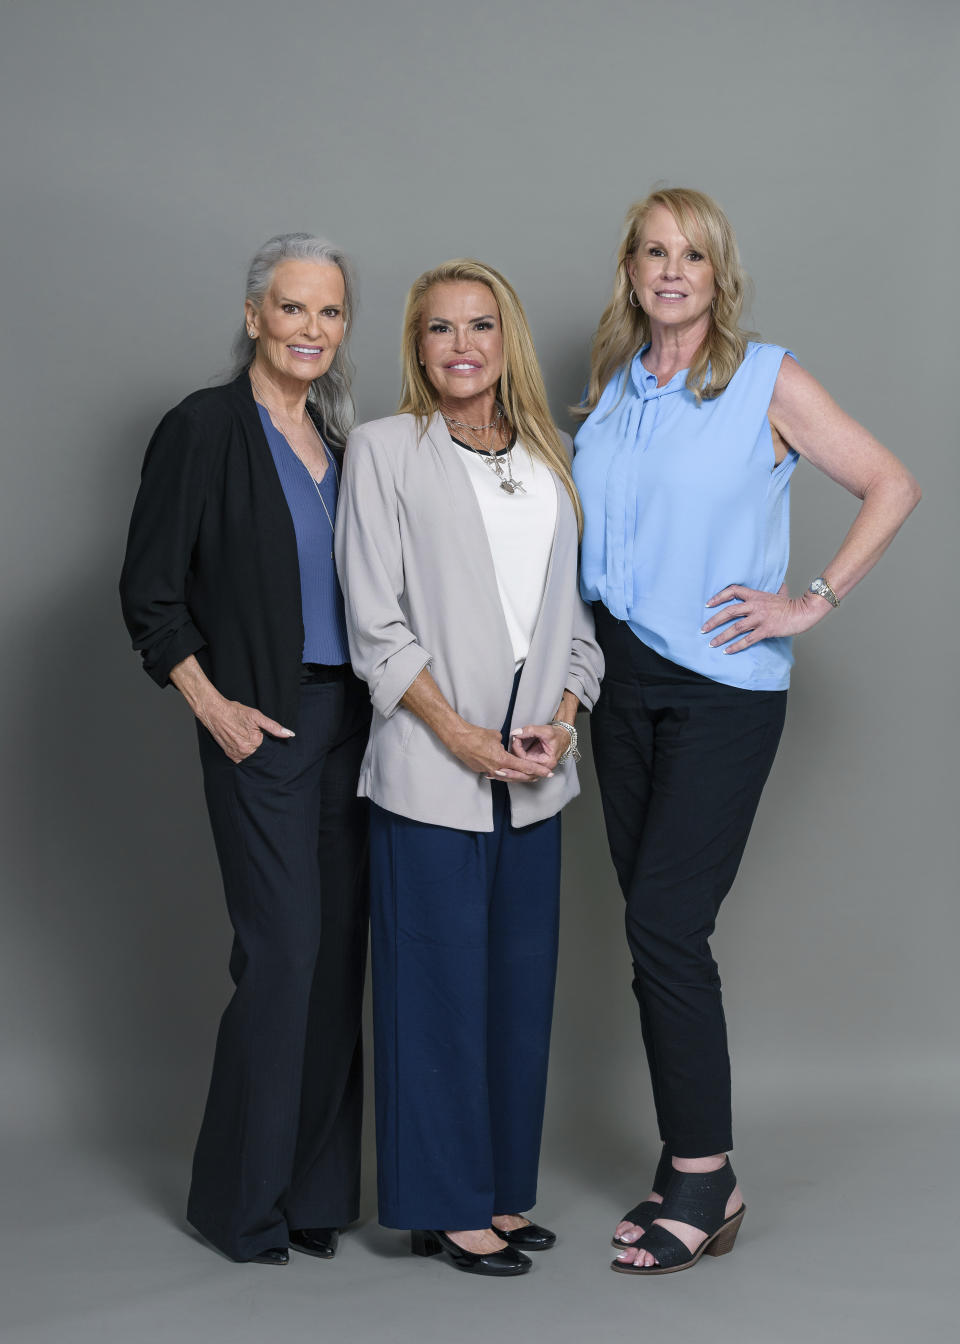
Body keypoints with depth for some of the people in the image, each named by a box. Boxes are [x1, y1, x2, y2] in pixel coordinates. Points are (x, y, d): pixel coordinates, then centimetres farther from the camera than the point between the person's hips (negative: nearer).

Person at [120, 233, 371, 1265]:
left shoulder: (339, 438, 13)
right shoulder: (204, 428, -6)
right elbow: (150, 594, -7)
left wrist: (383, 697, 9)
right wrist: (212, 706, -12)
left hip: (349, 718, 6)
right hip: (263, 725, -6)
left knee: (340, 946, 7)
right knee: (282, 949, -7)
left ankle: (315, 1188, 19)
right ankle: (242, 1200, 9)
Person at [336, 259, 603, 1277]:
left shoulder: (551, 462, 13)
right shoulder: (383, 450, -1)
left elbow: (577, 611, 12)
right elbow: (375, 621, -6)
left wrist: (560, 723, -4)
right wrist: (461, 733, -12)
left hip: (534, 773, 5)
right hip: (431, 769, -5)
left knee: (521, 984, 10)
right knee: (439, 983, 0)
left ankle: (501, 1191, 23)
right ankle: (444, 1206, 12)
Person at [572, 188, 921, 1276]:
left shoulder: (768, 381, -3)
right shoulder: (609, 390, 11)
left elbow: (891, 487, -2)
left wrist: (812, 602, -8)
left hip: (722, 686, -5)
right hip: (624, 677, 6)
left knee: (664, 924, -12)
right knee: (653, 929, 8)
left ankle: (701, 1180, 1)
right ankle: (692, 1171, 19)